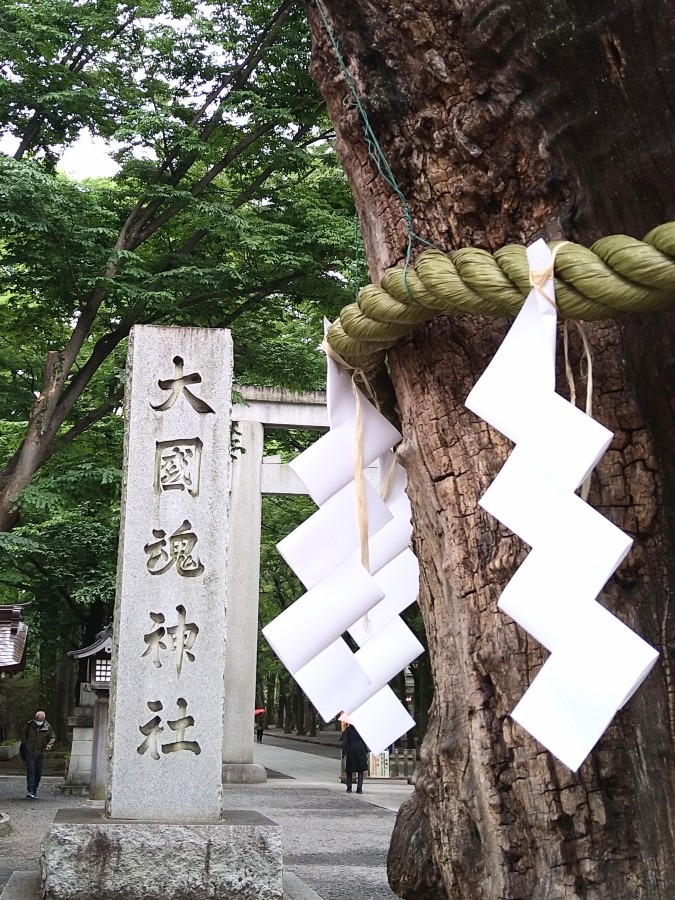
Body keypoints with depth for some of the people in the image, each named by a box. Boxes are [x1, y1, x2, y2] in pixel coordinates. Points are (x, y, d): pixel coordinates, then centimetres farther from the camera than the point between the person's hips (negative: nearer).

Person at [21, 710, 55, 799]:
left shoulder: (47, 728, -5)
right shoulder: (29, 724, -5)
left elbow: (52, 737, 9)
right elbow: (23, 734, 12)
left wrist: (48, 746, -6)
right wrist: (24, 743, 3)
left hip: (40, 753, 2)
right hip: (29, 752, -2)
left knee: (38, 773, 5)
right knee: (31, 771, -14)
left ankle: (34, 791, 18)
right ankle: (30, 791, -17)